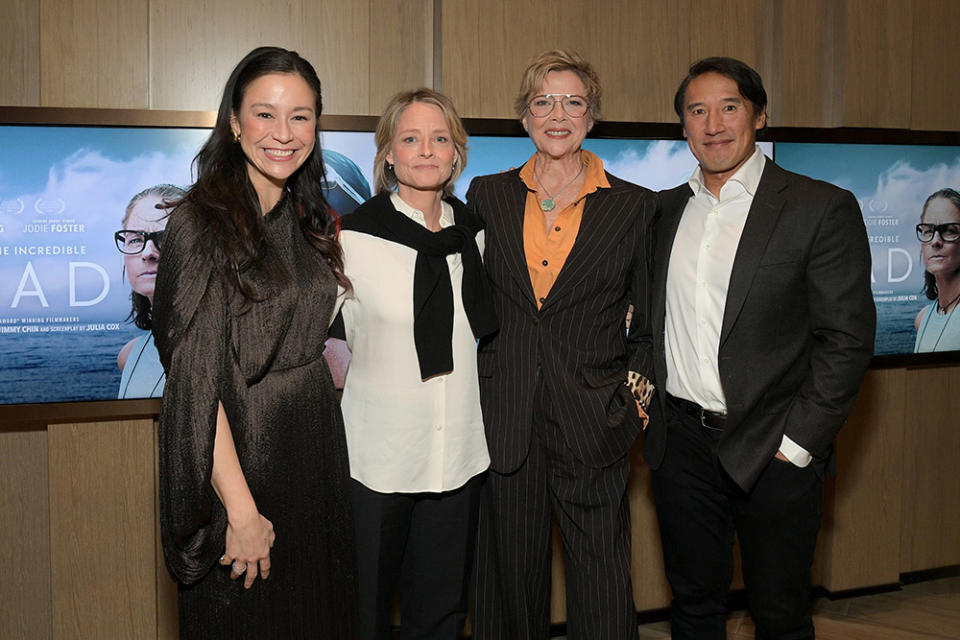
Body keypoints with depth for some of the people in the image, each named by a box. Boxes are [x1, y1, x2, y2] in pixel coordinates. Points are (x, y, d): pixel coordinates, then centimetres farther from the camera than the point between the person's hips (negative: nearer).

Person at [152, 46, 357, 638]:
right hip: (240, 455, -6)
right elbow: (196, 379, -20)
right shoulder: (203, 222, -15)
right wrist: (241, 510, -22)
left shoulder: (310, 221, 7)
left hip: (317, 447, 7)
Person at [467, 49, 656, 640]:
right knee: (510, 575, 10)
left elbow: (648, 321, 8)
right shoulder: (488, 197, 7)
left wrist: (636, 394, -3)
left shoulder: (634, 206, 3)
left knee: (603, 584, 2)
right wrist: (468, 400, 5)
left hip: (594, 421, -1)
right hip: (504, 419, 2)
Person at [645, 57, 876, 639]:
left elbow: (847, 338, -10)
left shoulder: (822, 208, -6)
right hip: (681, 446, 4)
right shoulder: (664, 210, 9)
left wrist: (797, 443, -14)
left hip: (774, 452, -4)